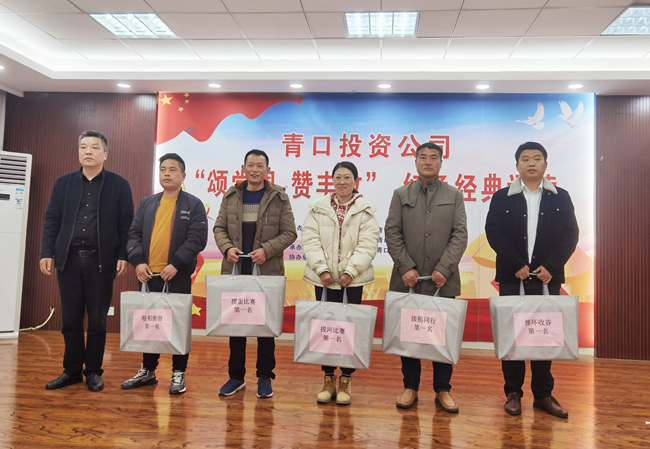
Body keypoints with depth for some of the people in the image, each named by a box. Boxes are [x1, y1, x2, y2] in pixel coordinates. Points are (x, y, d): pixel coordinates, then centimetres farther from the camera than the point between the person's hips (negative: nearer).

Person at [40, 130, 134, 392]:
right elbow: (52, 221, 9)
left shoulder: (119, 185, 3)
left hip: (101, 262, -3)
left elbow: (126, 225, -1)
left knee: (97, 320, 5)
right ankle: (72, 370, 23)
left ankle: (93, 372, 18)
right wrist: (47, 253, 0)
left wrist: (123, 256, -8)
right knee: (70, 319, 9)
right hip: (68, 259, 3)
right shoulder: (63, 183, 11)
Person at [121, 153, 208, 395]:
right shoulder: (146, 203, 14)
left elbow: (197, 238, -9)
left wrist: (176, 264, -18)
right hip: (148, 274, 4)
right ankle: (148, 370, 27)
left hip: (178, 276, -4)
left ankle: (178, 374, 16)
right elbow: (134, 234, 9)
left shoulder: (194, 205, 1)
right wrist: (138, 261, -7)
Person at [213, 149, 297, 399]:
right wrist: (227, 247, -8)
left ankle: (265, 377, 19)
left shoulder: (279, 198, 1)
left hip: (268, 272, -2)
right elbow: (219, 228, 11)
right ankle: (236, 376, 23)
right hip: (235, 271, 3)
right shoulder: (231, 196, 9)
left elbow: (289, 233, -1)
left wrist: (266, 250, -14)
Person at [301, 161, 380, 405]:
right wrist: (322, 269, -11)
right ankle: (328, 380, 20)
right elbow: (310, 240, 0)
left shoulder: (366, 211, 2)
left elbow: (368, 245, -5)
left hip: (353, 279, -1)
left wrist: (351, 271, -14)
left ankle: (346, 381, 17)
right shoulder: (317, 208, 7)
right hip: (324, 278, 2)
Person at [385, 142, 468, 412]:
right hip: (408, 279, 1)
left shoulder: (455, 196, 9)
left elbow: (460, 235, 0)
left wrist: (444, 269, -11)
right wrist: (406, 268, -8)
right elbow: (392, 233, 2)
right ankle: (410, 387, 21)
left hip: (443, 280, 0)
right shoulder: (401, 195, 10)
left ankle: (443, 390, 19)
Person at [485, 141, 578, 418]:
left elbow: (570, 235, 2)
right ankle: (513, 392, 14)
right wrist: (517, 265, -12)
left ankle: (543, 394, 17)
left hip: (547, 278, 1)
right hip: (512, 278, -1)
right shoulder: (502, 198, 5)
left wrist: (550, 266, -10)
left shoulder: (560, 198, 9)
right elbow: (494, 233, -4)